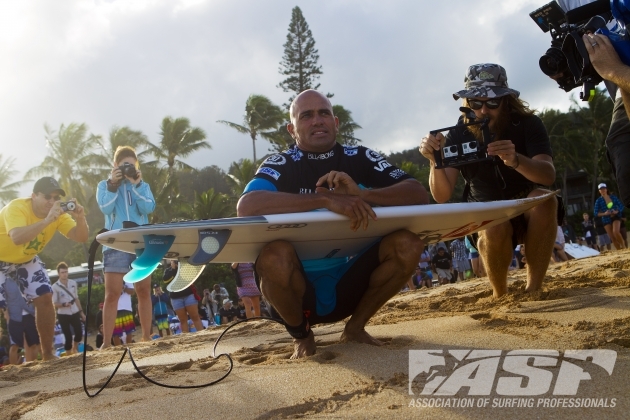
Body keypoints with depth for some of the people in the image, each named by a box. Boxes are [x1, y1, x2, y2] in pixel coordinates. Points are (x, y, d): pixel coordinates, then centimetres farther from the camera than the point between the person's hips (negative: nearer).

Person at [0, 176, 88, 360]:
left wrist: (80, 219, -41)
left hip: (26, 259, 6)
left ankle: (47, 353, 5)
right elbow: (17, 238, -52)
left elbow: (80, 237, -23)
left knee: (44, 297, -6)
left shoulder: (58, 214, -16)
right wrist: (47, 220, -58)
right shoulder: (16, 207, -34)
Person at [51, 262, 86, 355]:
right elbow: (54, 304, -10)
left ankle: (74, 350, 32)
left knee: (79, 334, 5)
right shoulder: (55, 287, -11)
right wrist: (64, 304, -28)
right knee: (68, 337, -4)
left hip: (75, 313, 4)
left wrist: (81, 312, 13)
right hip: (63, 315, -4)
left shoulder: (73, 283, 4)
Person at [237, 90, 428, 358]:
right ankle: (301, 335, -2)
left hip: (348, 287, 3)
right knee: (275, 253, -32)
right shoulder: (281, 165, -7)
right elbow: (246, 206, -28)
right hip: (299, 290, -2)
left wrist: (363, 194, -27)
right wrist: (326, 199, -34)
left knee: (407, 243, -17)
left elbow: (419, 194, -9)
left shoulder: (360, 159, 2)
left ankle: (355, 327, 4)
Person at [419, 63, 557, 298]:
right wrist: (435, 161, -41)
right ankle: (499, 294, -8)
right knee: (494, 228, -35)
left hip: (528, 211, 1)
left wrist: (516, 160, -51)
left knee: (545, 199, -33)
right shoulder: (458, 135, -13)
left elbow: (548, 176, -30)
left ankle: (533, 288, -22)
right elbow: (442, 196, -20)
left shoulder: (527, 124, -15)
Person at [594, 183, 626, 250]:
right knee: (612, 238, -2)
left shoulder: (613, 197, 5)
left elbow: (621, 206, 6)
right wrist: (604, 213, -18)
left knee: (616, 232, -26)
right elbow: (596, 213, -2)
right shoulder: (598, 201, 2)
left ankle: (623, 246, -10)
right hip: (606, 220, 1)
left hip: (616, 217, -1)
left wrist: (616, 211, -14)